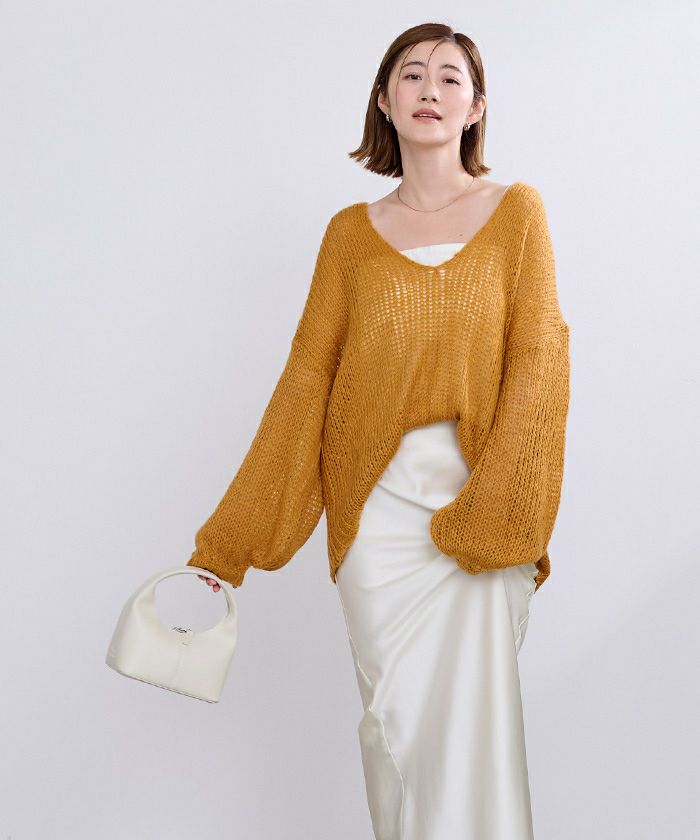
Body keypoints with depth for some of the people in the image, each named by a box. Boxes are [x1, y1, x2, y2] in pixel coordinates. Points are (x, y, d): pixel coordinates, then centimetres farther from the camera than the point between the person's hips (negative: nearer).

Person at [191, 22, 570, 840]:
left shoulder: (516, 210, 4)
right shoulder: (351, 231, 8)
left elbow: (537, 361, -4)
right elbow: (307, 378, 4)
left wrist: (483, 512, -14)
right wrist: (225, 546, -1)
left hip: (480, 496, -1)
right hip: (377, 499, 2)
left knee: (469, 711, -1)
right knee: (391, 714, 6)